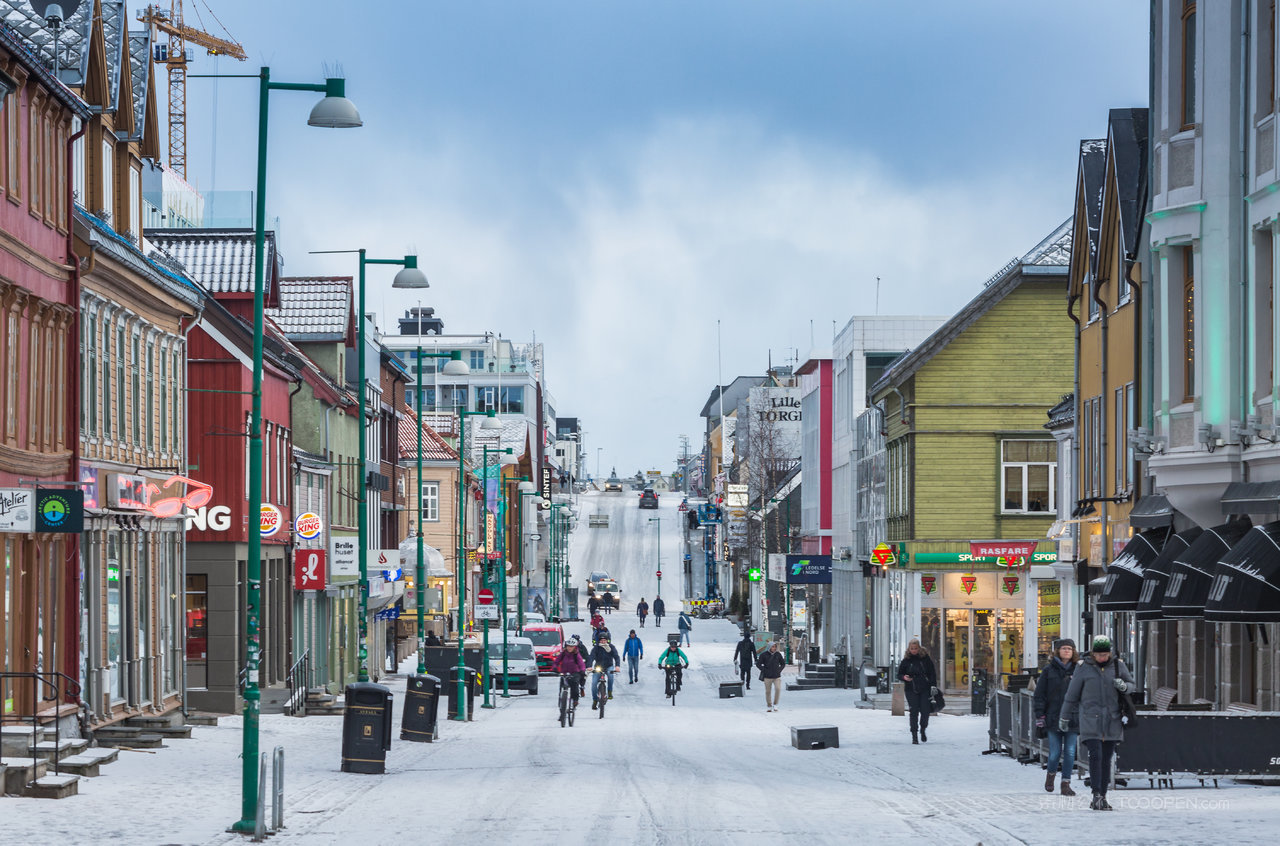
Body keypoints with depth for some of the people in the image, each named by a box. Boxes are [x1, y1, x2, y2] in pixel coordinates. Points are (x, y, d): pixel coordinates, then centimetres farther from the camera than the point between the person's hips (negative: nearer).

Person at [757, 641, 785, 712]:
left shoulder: (778, 654, 4)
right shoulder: (764, 655, -4)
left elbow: (783, 664, 17)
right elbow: (758, 664, 1)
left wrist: (779, 670, 3)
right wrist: (764, 670, -6)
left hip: (777, 676, 1)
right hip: (767, 677, -1)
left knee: (778, 689, -16)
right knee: (768, 691, 3)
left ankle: (775, 704, -2)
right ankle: (769, 706, 16)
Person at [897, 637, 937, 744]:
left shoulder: (925, 658, 3)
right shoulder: (906, 660, 3)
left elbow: (932, 673, 7)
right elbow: (899, 674, 10)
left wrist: (933, 685, -2)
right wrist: (904, 677, -13)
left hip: (925, 689, 0)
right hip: (911, 690, 0)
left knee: (925, 711, -4)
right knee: (914, 712, -7)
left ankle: (923, 730, 23)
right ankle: (914, 735, 0)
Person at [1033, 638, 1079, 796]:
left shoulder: (1077, 670, 6)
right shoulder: (1049, 670, 3)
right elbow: (1039, 694, 4)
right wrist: (1040, 715, -3)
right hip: (1054, 717, -1)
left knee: (1070, 752, -1)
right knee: (1055, 753, 0)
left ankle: (1066, 784, 8)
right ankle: (1051, 774, 29)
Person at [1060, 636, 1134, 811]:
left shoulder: (1117, 665, 5)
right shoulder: (1084, 668, 0)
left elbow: (1132, 686, 14)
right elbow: (1072, 694, 8)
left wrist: (1124, 686, -10)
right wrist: (1064, 717, 13)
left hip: (1112, 720, 2)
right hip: (1090, 719, -2)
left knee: (1106, 759, 4)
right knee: (1095, 755, -15)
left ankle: (1102, 797, 10)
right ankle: (1096, 795, -17)